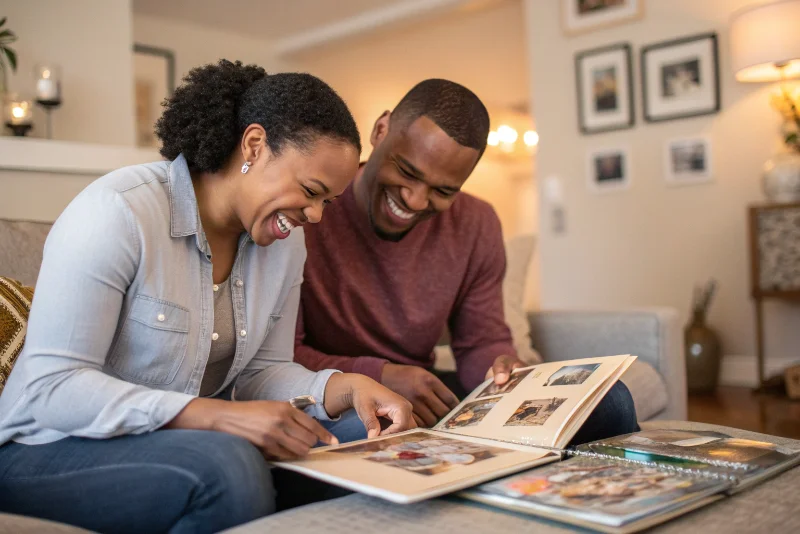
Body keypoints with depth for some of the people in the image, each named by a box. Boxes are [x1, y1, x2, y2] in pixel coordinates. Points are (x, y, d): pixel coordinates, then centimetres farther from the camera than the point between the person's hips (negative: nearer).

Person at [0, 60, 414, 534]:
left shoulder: (285, 238, 0)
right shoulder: (117, 211, -21)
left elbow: (261, 370, 3)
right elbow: (51, 387, -24)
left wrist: (345, 388, -18)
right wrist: (218, 415, -34)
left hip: (183, 441, 6)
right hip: (49, 455, -6)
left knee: (366, 431, -11)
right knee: (226, 464, -35)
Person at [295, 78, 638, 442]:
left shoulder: (476, 226, -1)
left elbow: (482, 342, 6)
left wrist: (500, 370, -19)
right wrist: (379, 377, -29)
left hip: (423, 397, 4)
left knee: (607, 401, -12)